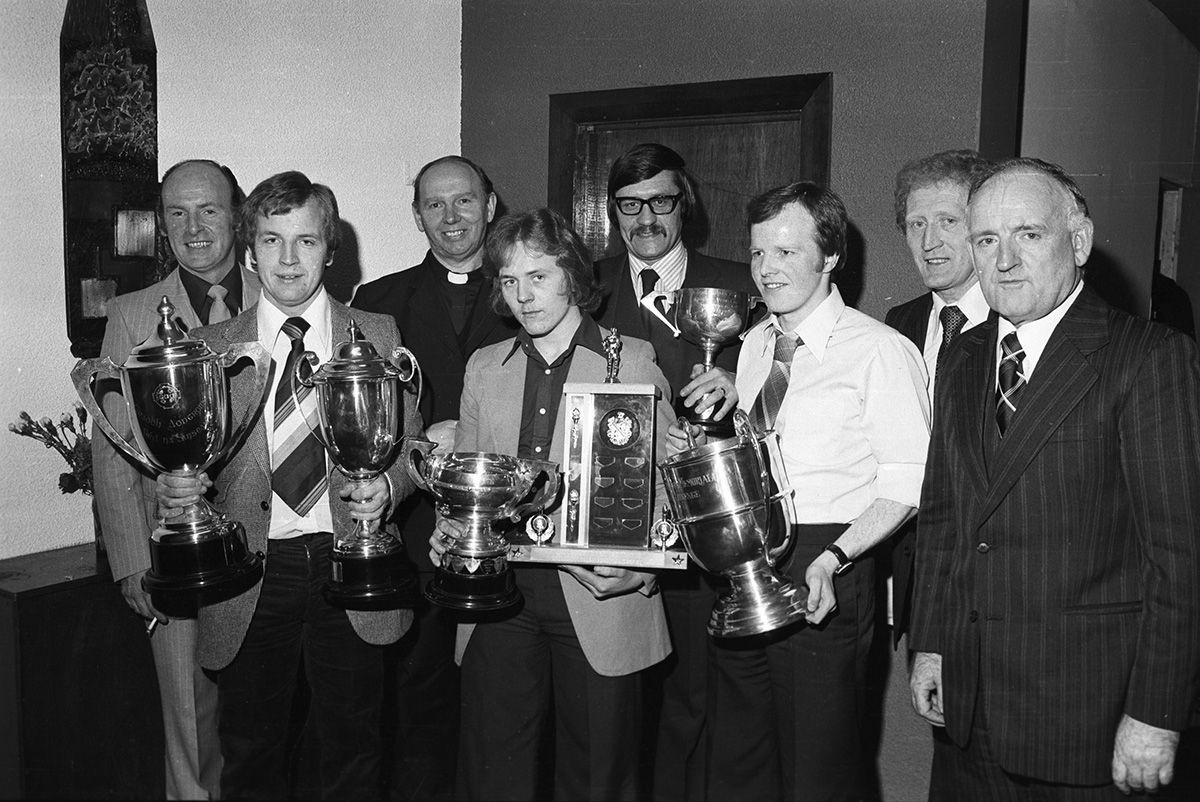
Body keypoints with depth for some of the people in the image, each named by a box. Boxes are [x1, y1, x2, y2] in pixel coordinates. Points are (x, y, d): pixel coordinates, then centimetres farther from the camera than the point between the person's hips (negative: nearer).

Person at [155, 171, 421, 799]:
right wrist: (175, 489, -16)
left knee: (352, 749, 13)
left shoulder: (376, 335, 4)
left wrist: (387, 485, -14)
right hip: (250, 576, 1)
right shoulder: (211, 347, 5)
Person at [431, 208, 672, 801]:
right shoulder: (483, 367, 13)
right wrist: (448, 530, -2)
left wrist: (640, 567, -14)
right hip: (499, 594, 3)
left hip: (599, 595, -3)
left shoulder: (632, 360, 2)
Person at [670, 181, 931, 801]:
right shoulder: (753, 344, 12)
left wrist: (833, 557, -23)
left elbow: (905, 482, -12)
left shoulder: (879, 350, -10)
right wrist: (700, 448, 2)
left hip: (823, 580, -6)